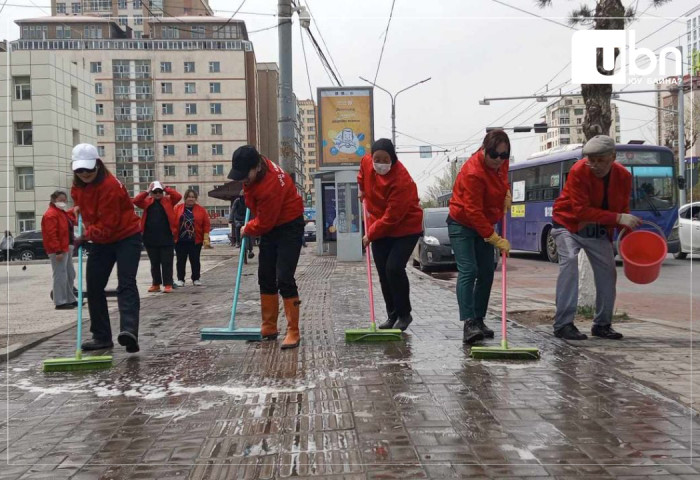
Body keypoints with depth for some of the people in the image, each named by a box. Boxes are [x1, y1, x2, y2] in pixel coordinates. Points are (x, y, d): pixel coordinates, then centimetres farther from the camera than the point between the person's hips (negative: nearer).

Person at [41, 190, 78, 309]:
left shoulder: (63, 213, 18)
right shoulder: (51, 214, -13)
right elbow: (52, 234, -20)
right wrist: (58, 251, -25)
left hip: (67, 248, 11)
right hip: (58, 250, -10)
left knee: (70, 274, 16)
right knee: (60, 275, -8)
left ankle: (70, 299, 24)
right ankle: (60, 302, -4)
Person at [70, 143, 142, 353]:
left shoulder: (110, 186, -24)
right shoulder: (78, 185, 2)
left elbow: (107, 226, -24)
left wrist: (85, 236, -16)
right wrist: (78, 209, 7)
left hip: (127, 237, -8)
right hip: (101, 241, 8)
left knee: (126, 285, -20)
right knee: (94, 288, 6)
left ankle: (129, 331, -34)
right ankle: (101, 336, 15)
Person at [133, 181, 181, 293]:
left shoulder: (168, 201, 5)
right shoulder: (147, 202, 10)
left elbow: (178, 196, -11)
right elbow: (135, 201, -5)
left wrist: (165, 188, -5)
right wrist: (147, 191, -6)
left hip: (166, 238, -2)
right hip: (150, 239, 3)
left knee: (167, 262, 0)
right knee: (154, 263, 11)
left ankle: (168, 284, 5)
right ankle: (156, 284, 20)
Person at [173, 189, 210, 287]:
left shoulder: (201, 209, 2)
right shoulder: (177, 208, 3)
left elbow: (206, 225, 1)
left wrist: (206, 239, -5)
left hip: (195, 241, 0)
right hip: (180, 241, 0)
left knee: (195, 260, 6)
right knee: (181, 260, 6)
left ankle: (196, 279, 18)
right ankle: (180, 279, 15)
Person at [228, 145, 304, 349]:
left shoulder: (271, 185, -34)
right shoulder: (255, 167, -10)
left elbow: (263, 224, -23)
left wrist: (247, 230, -6)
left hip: (289, 227, -9)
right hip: (270, 225, 9)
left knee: (284, 278, -14)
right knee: (265, 277, 10)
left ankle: (293, 332, -5)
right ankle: (269, 328, 19)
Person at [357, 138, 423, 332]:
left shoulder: (402, 181, -29)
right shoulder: (367, 162, -9)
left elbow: (391, 218, -26)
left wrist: (370, 235, -16)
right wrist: (362, 189, 25)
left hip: (405, 228, -6)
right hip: (379, 229, 6)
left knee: (394, 269, -18)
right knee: (383, 273, 5)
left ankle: (404, 314, 0)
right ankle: (392, 315, 18)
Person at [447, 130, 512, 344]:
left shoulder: (500, 162, -5)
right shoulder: (473, 172, -29)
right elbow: (473, 212, -28)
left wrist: (506, 194, 1)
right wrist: (496, 239, -26)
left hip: (484, 224, 8)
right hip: (462, 224, -8)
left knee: (486, 274, 6)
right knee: (468, 271, -18)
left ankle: (479, 321, 14)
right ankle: (469, 323, -23)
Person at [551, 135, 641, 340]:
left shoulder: (623, 176, -9)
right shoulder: (578, 171, -25)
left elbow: (622, 209, 5)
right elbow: (581, 211, -30)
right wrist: (618, 218, -33)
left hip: (600, 230, 5)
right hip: (569, 223, -5)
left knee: (608, 269, 2)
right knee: (569, 261, -25)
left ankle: (602, 324, 19)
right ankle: (563, 323, -22)